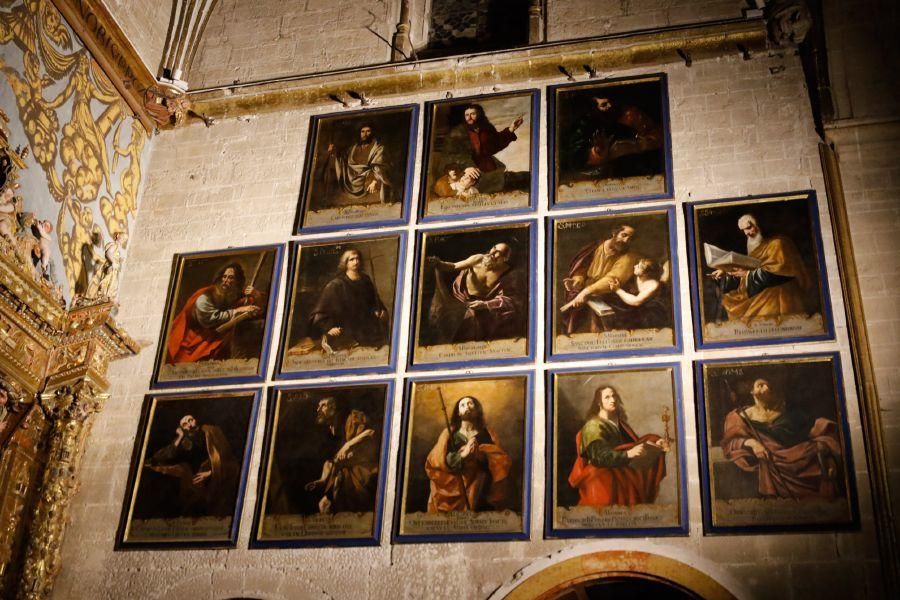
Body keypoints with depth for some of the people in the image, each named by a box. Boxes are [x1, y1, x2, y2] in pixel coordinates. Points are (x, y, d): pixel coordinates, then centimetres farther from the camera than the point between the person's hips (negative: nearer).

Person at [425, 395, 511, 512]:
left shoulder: (487, 433, 13)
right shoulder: (448, 434, 11)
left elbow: (502, 461, 2)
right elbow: (435, 462, -2)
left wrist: (481, 452, -13)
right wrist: (462, 455, -14)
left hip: (480, 492, 0)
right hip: (454, 491, 0)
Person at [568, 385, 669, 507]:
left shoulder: (618, 423, 13)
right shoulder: (594, 425, -8)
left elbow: (635, 443, 13)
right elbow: (600, 456, -20)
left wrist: (655, 445, -4)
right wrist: (628, 454, -30)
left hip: (619, 471, 7)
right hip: (600, 475, -7)